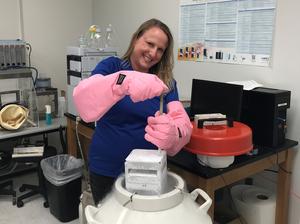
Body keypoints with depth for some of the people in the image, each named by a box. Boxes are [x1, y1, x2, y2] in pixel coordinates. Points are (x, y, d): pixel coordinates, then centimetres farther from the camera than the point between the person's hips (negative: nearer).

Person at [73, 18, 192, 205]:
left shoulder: (167, 82, -1)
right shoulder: (112, 66, -8)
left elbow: (183, 121, -16)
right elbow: (83, 100, -26)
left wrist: (173, 134, -40)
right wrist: (123, 81, -45)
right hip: (107, 170, -2)